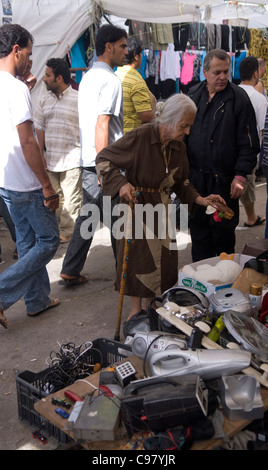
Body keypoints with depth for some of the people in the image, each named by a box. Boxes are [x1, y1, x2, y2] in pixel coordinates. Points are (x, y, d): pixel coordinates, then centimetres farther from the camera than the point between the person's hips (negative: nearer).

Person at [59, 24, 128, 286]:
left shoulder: (87, 78, 18)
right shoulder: (110, 80, -13)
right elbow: (102, 125, -21)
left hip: (88, 161, 9)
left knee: (88, 216, 14)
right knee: (118, 221, 2)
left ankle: (70, 272, 19)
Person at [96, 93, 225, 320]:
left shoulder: (179, 147, 2)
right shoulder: (140, 137, -20)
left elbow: (180, 182, 12)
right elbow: (103, 158, -14)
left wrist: (200, 199, -2)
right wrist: (121, 184, -27)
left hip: (162, 209, 6)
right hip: (137, 206, -6)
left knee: (163, 257, 11)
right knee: (138, 257, 3)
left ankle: (150, 306, 31)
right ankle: (136, 309, 23)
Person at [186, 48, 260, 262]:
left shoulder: (238, 98, -4)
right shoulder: (193, 95, 9)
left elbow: (249, 143, -6)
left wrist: (240, 176, -12)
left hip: (224, 180, -4)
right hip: (195, 178, 4)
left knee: (224, 232, 4)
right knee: (198, 230, 12)